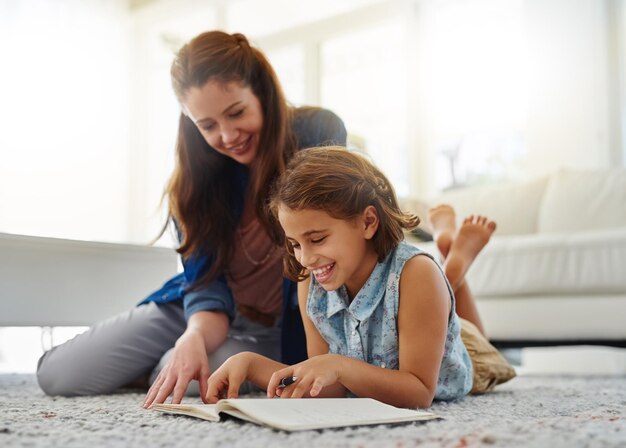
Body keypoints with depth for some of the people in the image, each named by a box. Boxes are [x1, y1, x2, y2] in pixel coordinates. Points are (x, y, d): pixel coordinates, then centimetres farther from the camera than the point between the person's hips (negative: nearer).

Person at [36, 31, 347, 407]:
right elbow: (206, 278, -15)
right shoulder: (199, 175, -11)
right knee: (57, 374, -7)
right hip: (209, 308, 3)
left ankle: (154, 371, 4)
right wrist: (197, 335, -37)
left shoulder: (319, 135, -19)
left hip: (281, 328, -3)